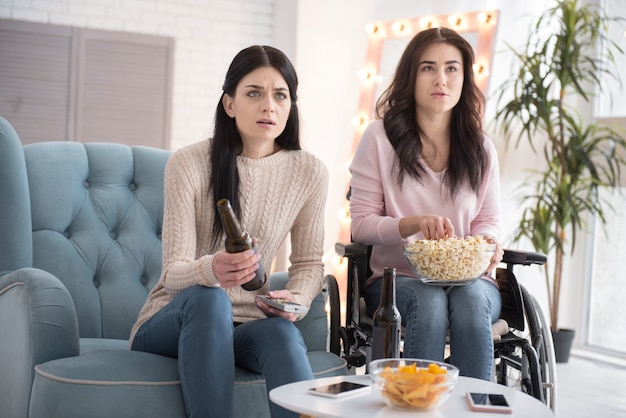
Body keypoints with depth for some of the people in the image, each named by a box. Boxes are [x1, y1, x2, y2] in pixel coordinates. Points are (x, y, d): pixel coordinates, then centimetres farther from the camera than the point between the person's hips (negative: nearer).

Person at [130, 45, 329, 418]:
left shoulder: (309, 173, -3)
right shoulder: (189, 164, -11)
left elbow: (309, 262, 9)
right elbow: (174, 272, -14)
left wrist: (297, 299, -15)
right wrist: (211, 270, -38)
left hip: (250, 322, 2)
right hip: (172, 321, -1)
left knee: (282, 332, -34)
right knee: (208, 297, -37)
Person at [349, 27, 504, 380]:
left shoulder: (481, 148, 8)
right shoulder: (380, 137, 0)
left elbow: (489, 221, 11)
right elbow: (361, 224, -3)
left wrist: (487, 243, -14)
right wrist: (413, 224, -22)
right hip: (397, 278, -2)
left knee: (471, 300, -33)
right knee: (429, 302, -35)